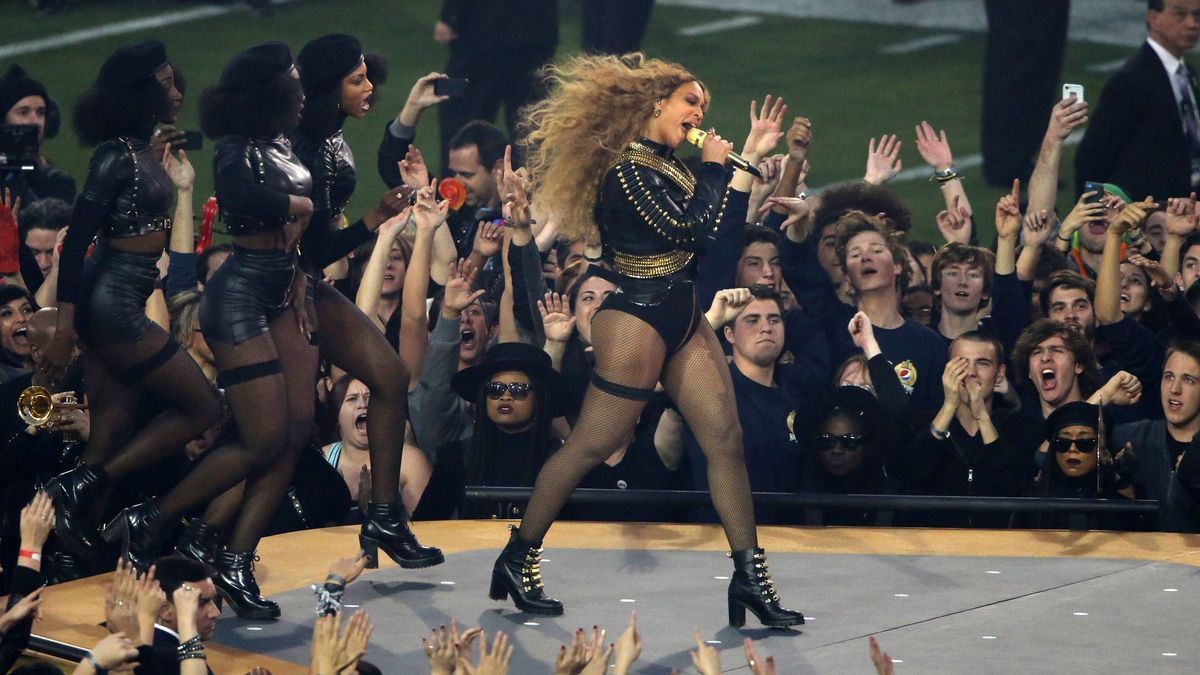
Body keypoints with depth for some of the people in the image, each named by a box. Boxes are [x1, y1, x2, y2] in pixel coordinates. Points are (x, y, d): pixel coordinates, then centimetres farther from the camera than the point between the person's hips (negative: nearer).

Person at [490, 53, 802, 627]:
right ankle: (518, 559, 8)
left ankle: (750, 575, 1)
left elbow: (724, 232, 13)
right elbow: (690, 230, -21)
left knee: (726, 439, 1)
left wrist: (750, 156, 14)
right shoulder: (627, 168, -13)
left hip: (682, 320, 9)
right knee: (590, 446, -3)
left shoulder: (665, 166, 15)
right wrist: (713, 168, -8)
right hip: (638, 318, -9)